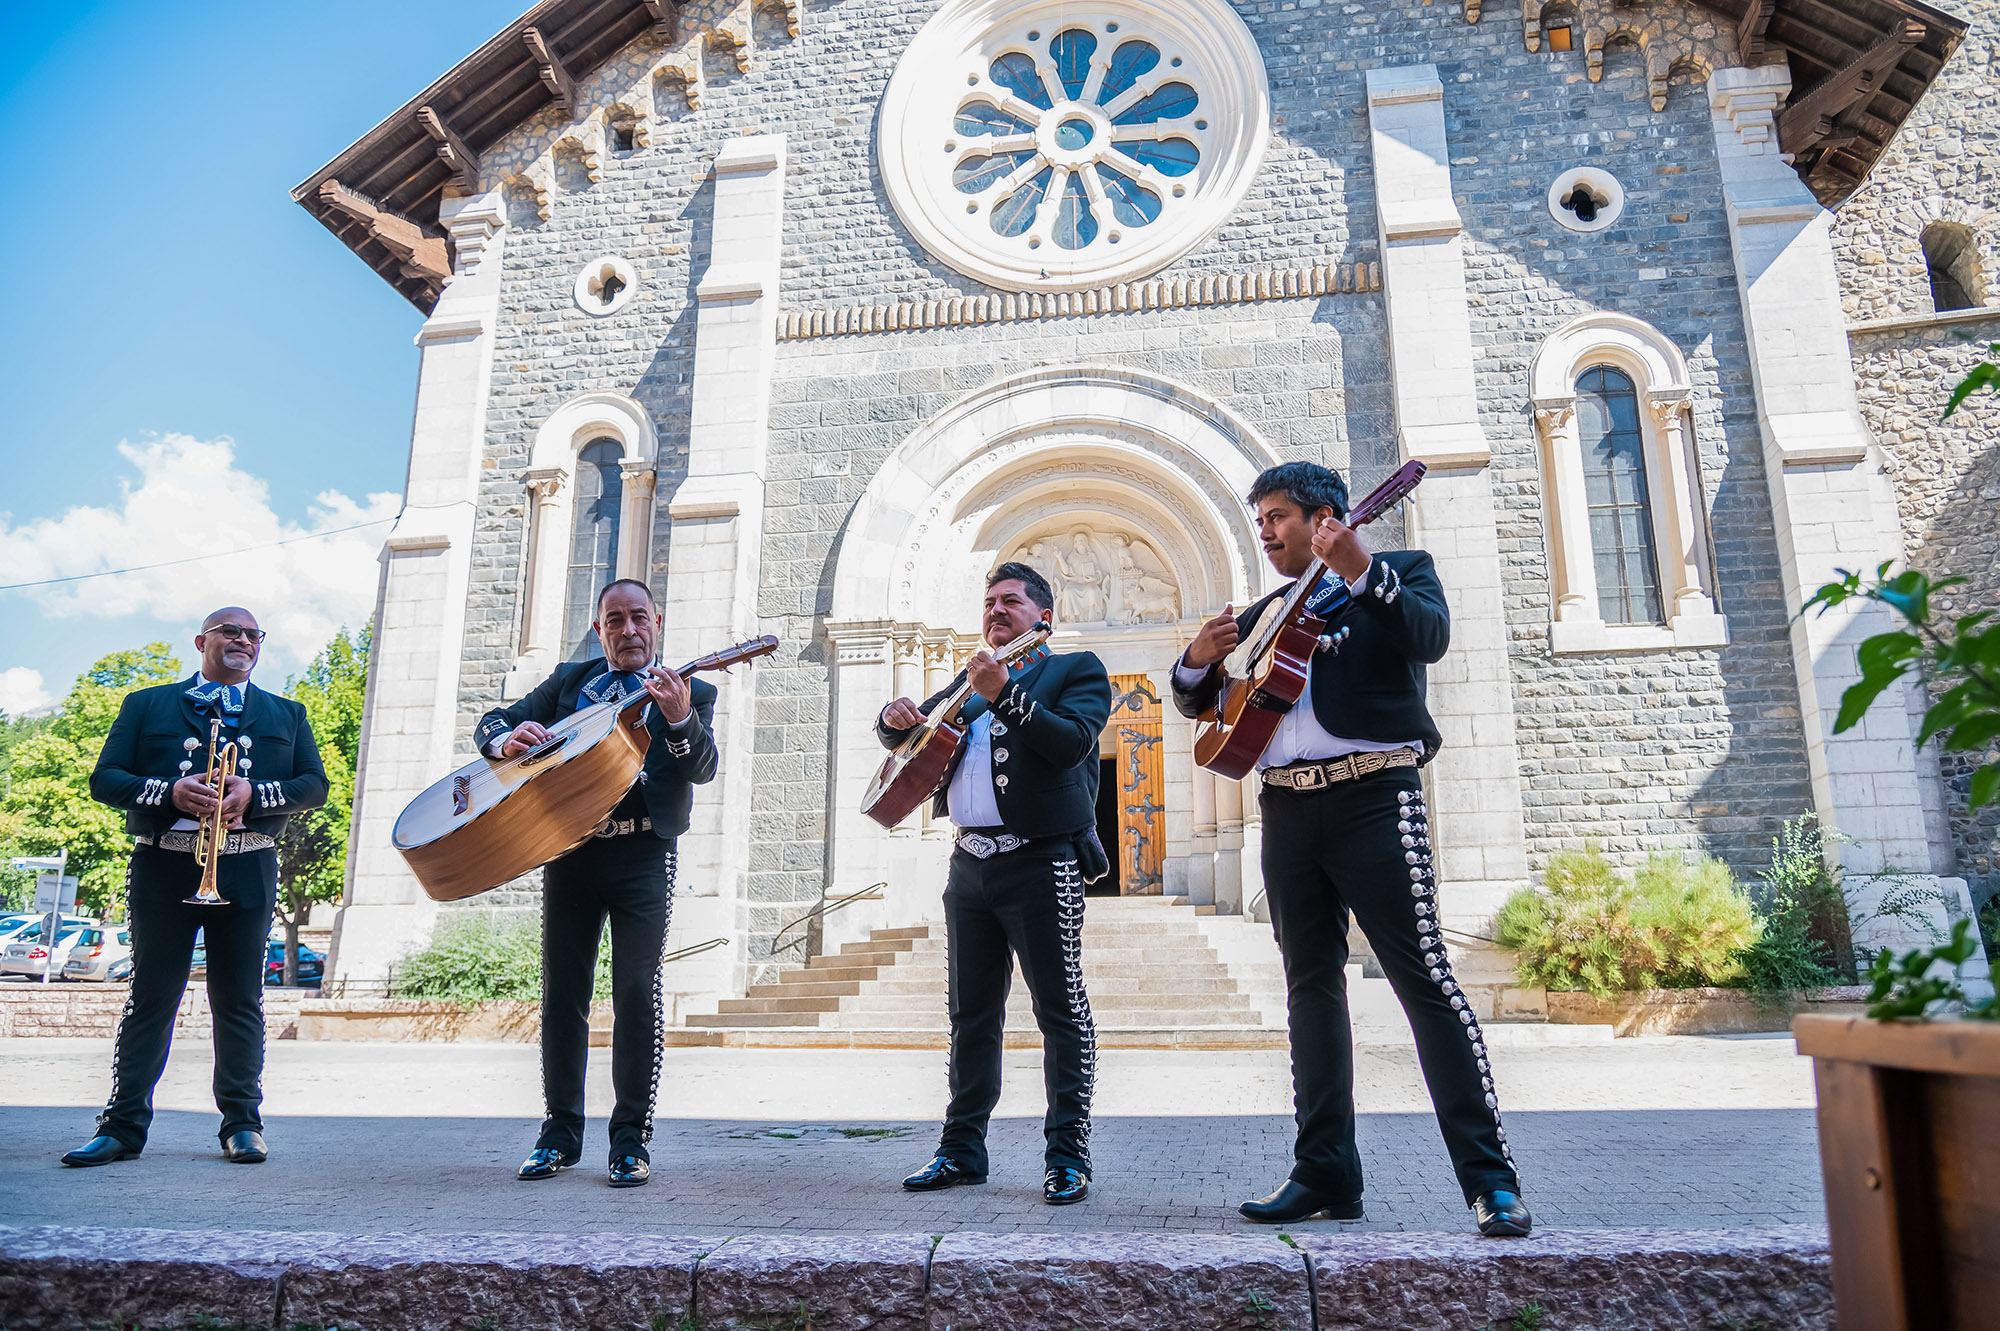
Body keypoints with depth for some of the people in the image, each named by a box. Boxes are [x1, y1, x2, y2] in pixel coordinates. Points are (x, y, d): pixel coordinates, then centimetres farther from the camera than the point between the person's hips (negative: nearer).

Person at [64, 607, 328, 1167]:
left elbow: (314, 785, 7)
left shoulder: (287, 715, 17)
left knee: (240, 999, 2)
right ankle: (123, 1125, 9)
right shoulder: (146, 705, 14)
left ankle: (242, 1123, 8)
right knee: (150, 995, 1)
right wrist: (170, 792, -13)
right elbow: (104, 779, 5)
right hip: (163, 867, 0)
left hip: (246, 869, 1)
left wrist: (253, 794, -11)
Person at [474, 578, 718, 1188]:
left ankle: (631, 1138, 4)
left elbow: (703, 768, -8)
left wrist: (679, 719, -28)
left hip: (643, 855, -3)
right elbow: (489, 724, 15)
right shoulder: (569, 679, 16)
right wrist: (509, 738, -10)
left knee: (637, 991, -6)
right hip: (570, 847, 3)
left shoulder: (690, 692, 7)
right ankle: (560, 1133, 20)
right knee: (562, 993, 7)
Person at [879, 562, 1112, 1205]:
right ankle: (962, 1149, 21)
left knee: (1061, 1010, -1)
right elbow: (915, 737, 24)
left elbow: (1071, 741, -15)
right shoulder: (970, 681, 21)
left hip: (1040, 861, -6)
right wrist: (894, 720, 1)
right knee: (970, 1012, 11)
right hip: (971, 862, 6)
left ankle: (1068, 1155, 7)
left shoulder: (1077, 669, 3)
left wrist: (1003, 693, -23)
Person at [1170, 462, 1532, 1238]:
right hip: (1288, 810, 6)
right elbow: (1200, 703, 19)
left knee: (1425, 976, -9)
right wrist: (1199, 658, -3)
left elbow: (1430, 638, -14)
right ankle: (1326, 1174, 13)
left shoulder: (1400, 571, 8)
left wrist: (1362, 570, -27)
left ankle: (1492, 1180, -3)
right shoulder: (1262, 614, 21)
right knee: (1311, 985, 7)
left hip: (1371, 798, -5)